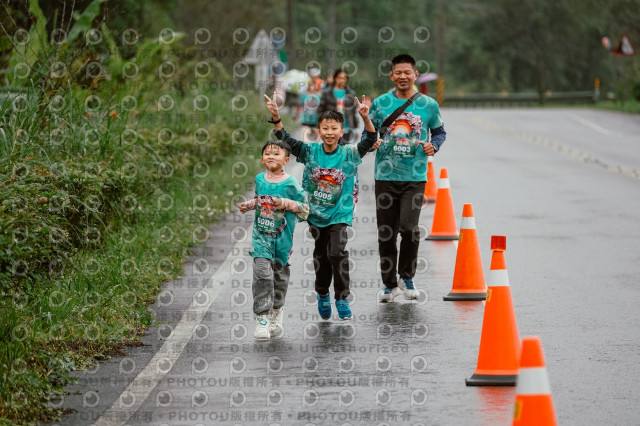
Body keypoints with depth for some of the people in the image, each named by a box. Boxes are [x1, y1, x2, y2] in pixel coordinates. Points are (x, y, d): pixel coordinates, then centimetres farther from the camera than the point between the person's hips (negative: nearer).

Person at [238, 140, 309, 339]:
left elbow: (305, 208, -4)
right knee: (262, 273, -14)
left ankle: (276, 318, 29)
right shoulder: (260, 179, 5)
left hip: (282, 237, -1)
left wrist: (286, 203, -17)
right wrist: (248, 205, 6)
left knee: (280, 275, 10)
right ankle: (262, 319, -14)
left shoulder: (290, 184, -7)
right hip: (261, 235, 1)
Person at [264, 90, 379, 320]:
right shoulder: (310, 151, -2)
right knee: (320, 256, 14)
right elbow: (286, 140, -9)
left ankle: (342, 298, -5)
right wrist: (276, 117, -25)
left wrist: (366, 119, -36)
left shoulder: (349, 154, -7)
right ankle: (322, 294, 34)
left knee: (337, 253, -16)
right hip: (316, 215, 3)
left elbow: (370, 140, -19)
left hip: (339, 215, -3)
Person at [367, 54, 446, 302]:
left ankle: (407, 277, 7)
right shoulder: (380, 103, 6)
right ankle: (389, 284, 18)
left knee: (409, 227, -15)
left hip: (415, 177, -1)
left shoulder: (428, 105, 5)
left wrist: (433, 145, -4)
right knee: (386, 232, 4)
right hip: (385, 176, 1)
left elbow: (440, 132, 16)